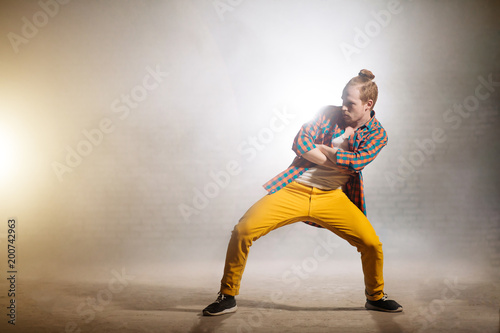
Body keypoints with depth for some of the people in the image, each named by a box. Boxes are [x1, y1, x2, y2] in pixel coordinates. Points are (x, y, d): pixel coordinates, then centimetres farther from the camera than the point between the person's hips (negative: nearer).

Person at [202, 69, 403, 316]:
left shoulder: (377, 134, 3)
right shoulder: (329, 114, 3)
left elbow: (356, 162, -16)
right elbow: (299, 142, -10)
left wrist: (321, 148, -9)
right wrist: (340, 159, -12)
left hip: (332, 198, 1)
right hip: (294, 190, 0)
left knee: (372, 244, -13)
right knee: (243, 230, -16)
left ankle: (375, 297, 19)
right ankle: (227, 297, 3)